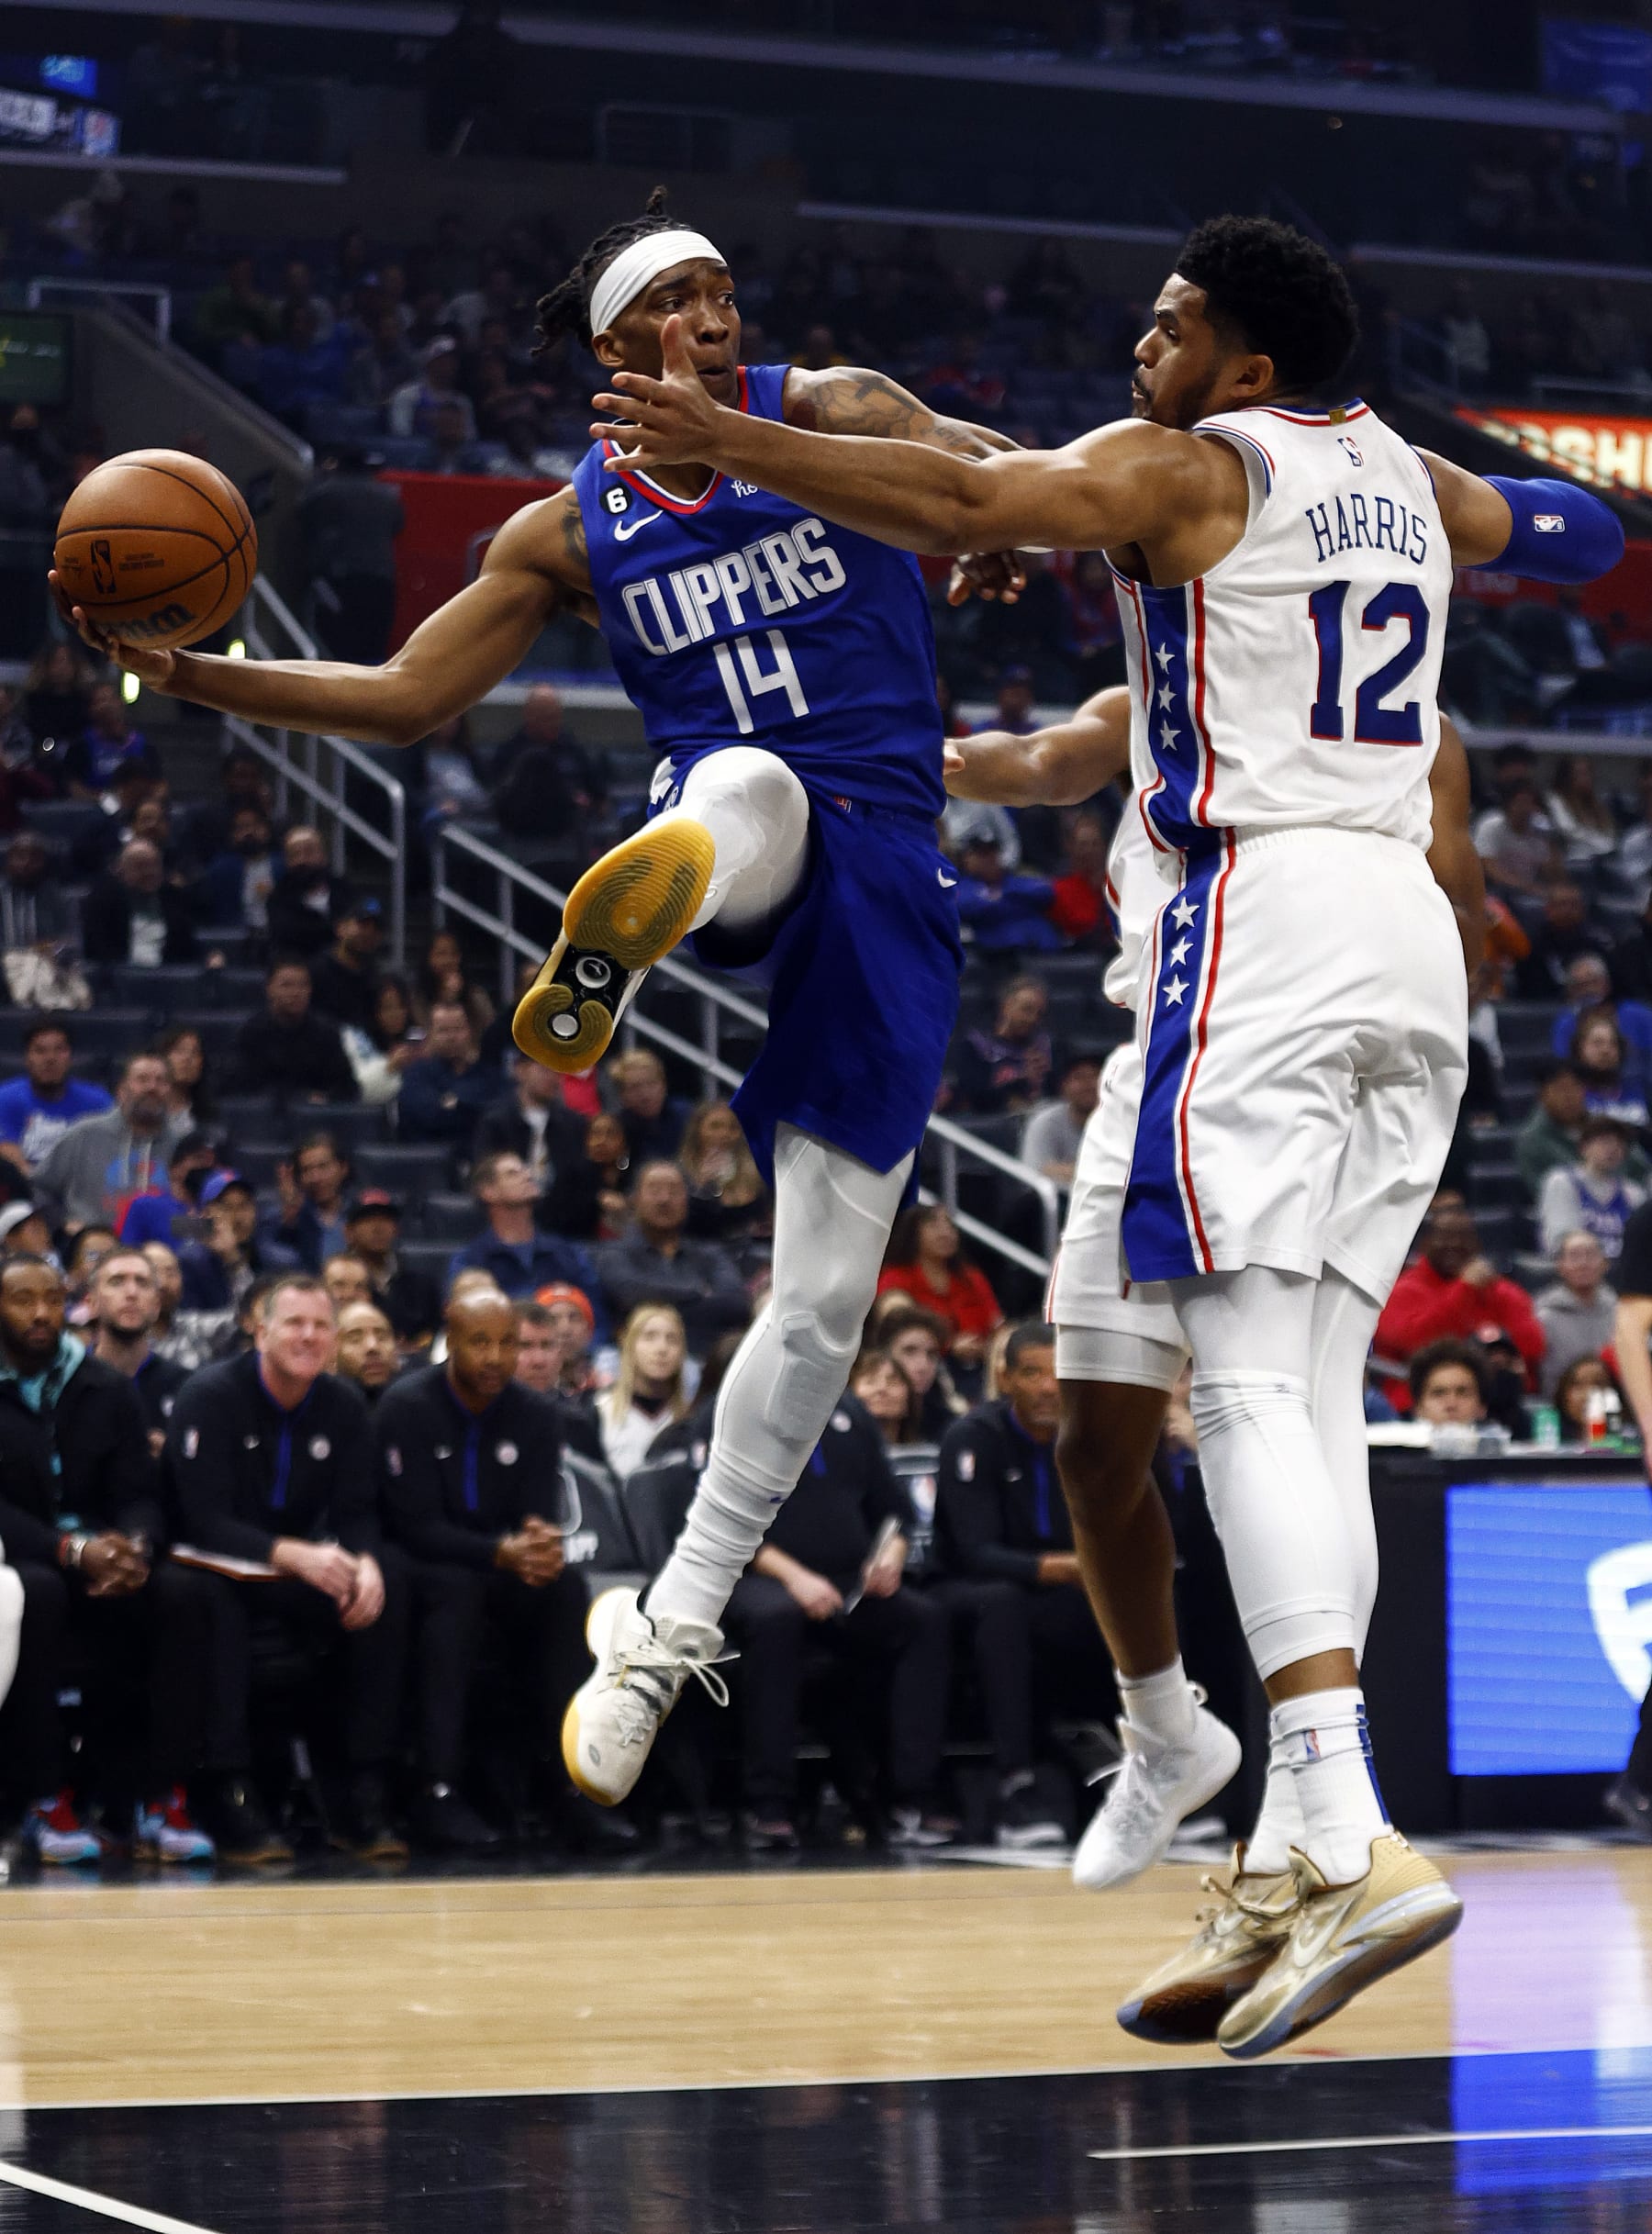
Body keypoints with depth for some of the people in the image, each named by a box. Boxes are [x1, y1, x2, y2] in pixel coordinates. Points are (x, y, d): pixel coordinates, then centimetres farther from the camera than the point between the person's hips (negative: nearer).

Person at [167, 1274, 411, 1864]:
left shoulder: (343, 1406, 2)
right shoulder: (210, 1396, -14)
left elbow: (358, 1514, -3)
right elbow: (205, 1521, -22)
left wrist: (364, 1563, -28)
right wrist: (294, 1555, -37)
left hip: (302, 1574, 5)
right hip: (218, 1566, -5)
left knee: (388, 1580, -23)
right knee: (212, 1593, -39)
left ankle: (366, 1795, -23)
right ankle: (233, 1796, -39)